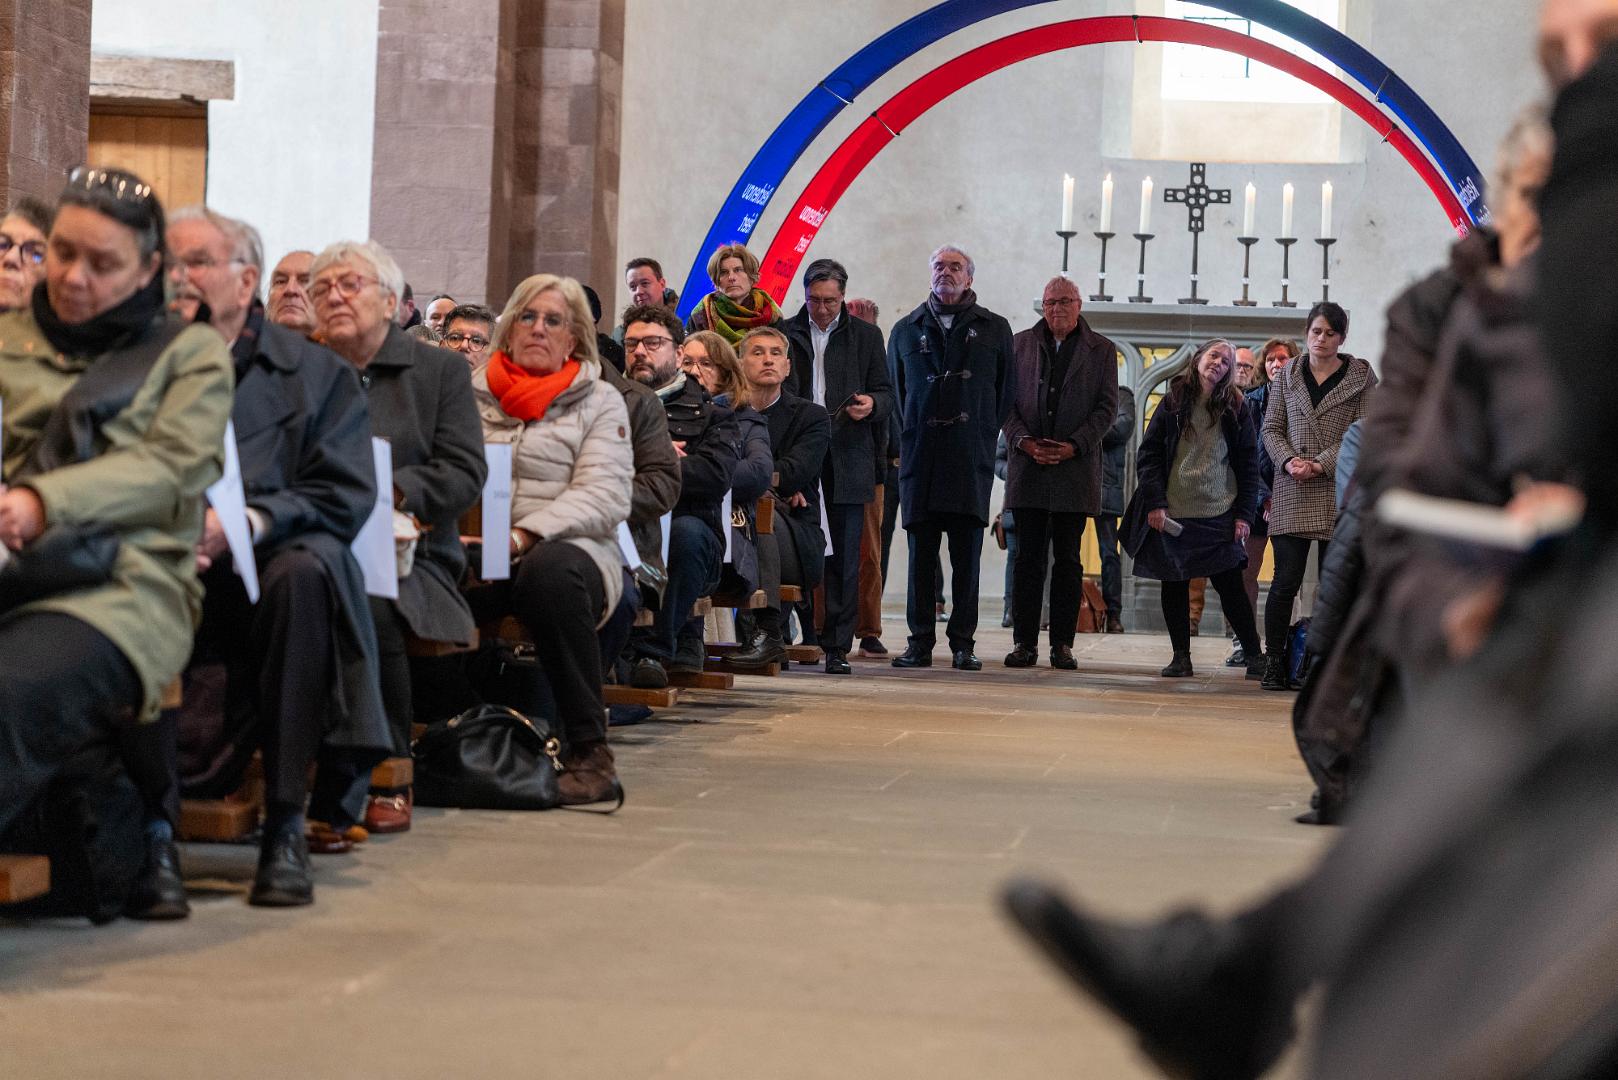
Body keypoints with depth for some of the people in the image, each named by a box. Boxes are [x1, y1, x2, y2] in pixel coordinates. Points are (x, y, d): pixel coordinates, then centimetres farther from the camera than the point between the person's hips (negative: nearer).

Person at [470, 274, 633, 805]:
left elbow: (604, 498, -5)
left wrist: (523, 535, -21)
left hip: (566, 548, -2)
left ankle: (589, 752, -32)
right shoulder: (474, 394, 18)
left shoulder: (600, 403, 9)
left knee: (551, 570, -40)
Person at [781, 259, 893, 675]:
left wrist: (872, 404, -12)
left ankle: (838, 647, 2)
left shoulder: (866, 336, 11)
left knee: (844, 558, -1)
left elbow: (886, 394, 12)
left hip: (847, 461, 0)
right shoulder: (785, 334, 11)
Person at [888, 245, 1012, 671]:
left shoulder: (994, 329, 10)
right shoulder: (907, 330, 13)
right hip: (921, 457, 1)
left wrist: (986, 435, 3)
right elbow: (895, 392, 18)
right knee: (921, 554, 0)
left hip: (971, 459, -1)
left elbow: (1005, 392, 10)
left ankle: (963, 643, 2)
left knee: (967, 555, -1)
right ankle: (920, 643, 3)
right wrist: (909, 439, 10)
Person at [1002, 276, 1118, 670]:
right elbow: (1007, 400, 6)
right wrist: (1024, 441, -10)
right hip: (1027, 465, 1)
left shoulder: (1101, 350, 7)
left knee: (1067, 559, 2)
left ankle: (1062, 643, 5)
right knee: (1028, 558, 0)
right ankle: (1024, 643, 2)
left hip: (1076, 467, -1)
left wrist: (1074, 446, -11)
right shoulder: (1020, 345, 11)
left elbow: (1107, 407, 2)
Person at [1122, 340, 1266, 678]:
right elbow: (1148, 455, 3)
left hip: (1219, 514, -1)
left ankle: (1255, 657, 3)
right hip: (1173, 514, 1)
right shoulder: (1173, 403, 5)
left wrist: (1244, 514, -2)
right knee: (1174, 584, 4)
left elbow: (1249, 464, 6)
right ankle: (1181, 657, 12)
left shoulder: (1235, 409, 6)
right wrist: (1155, 503, -8)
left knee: (1230, 586, -3)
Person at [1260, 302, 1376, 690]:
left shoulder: (1361, 377, 6)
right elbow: (1271, 429, 11)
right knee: (1286, 578, -7)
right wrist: (1289, 460, -9)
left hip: (1339, 490, -1)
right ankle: (1274, 662, -2)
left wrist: (1321, 464, -12)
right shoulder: (1287, 377, 13)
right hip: (1291, 491, 1)